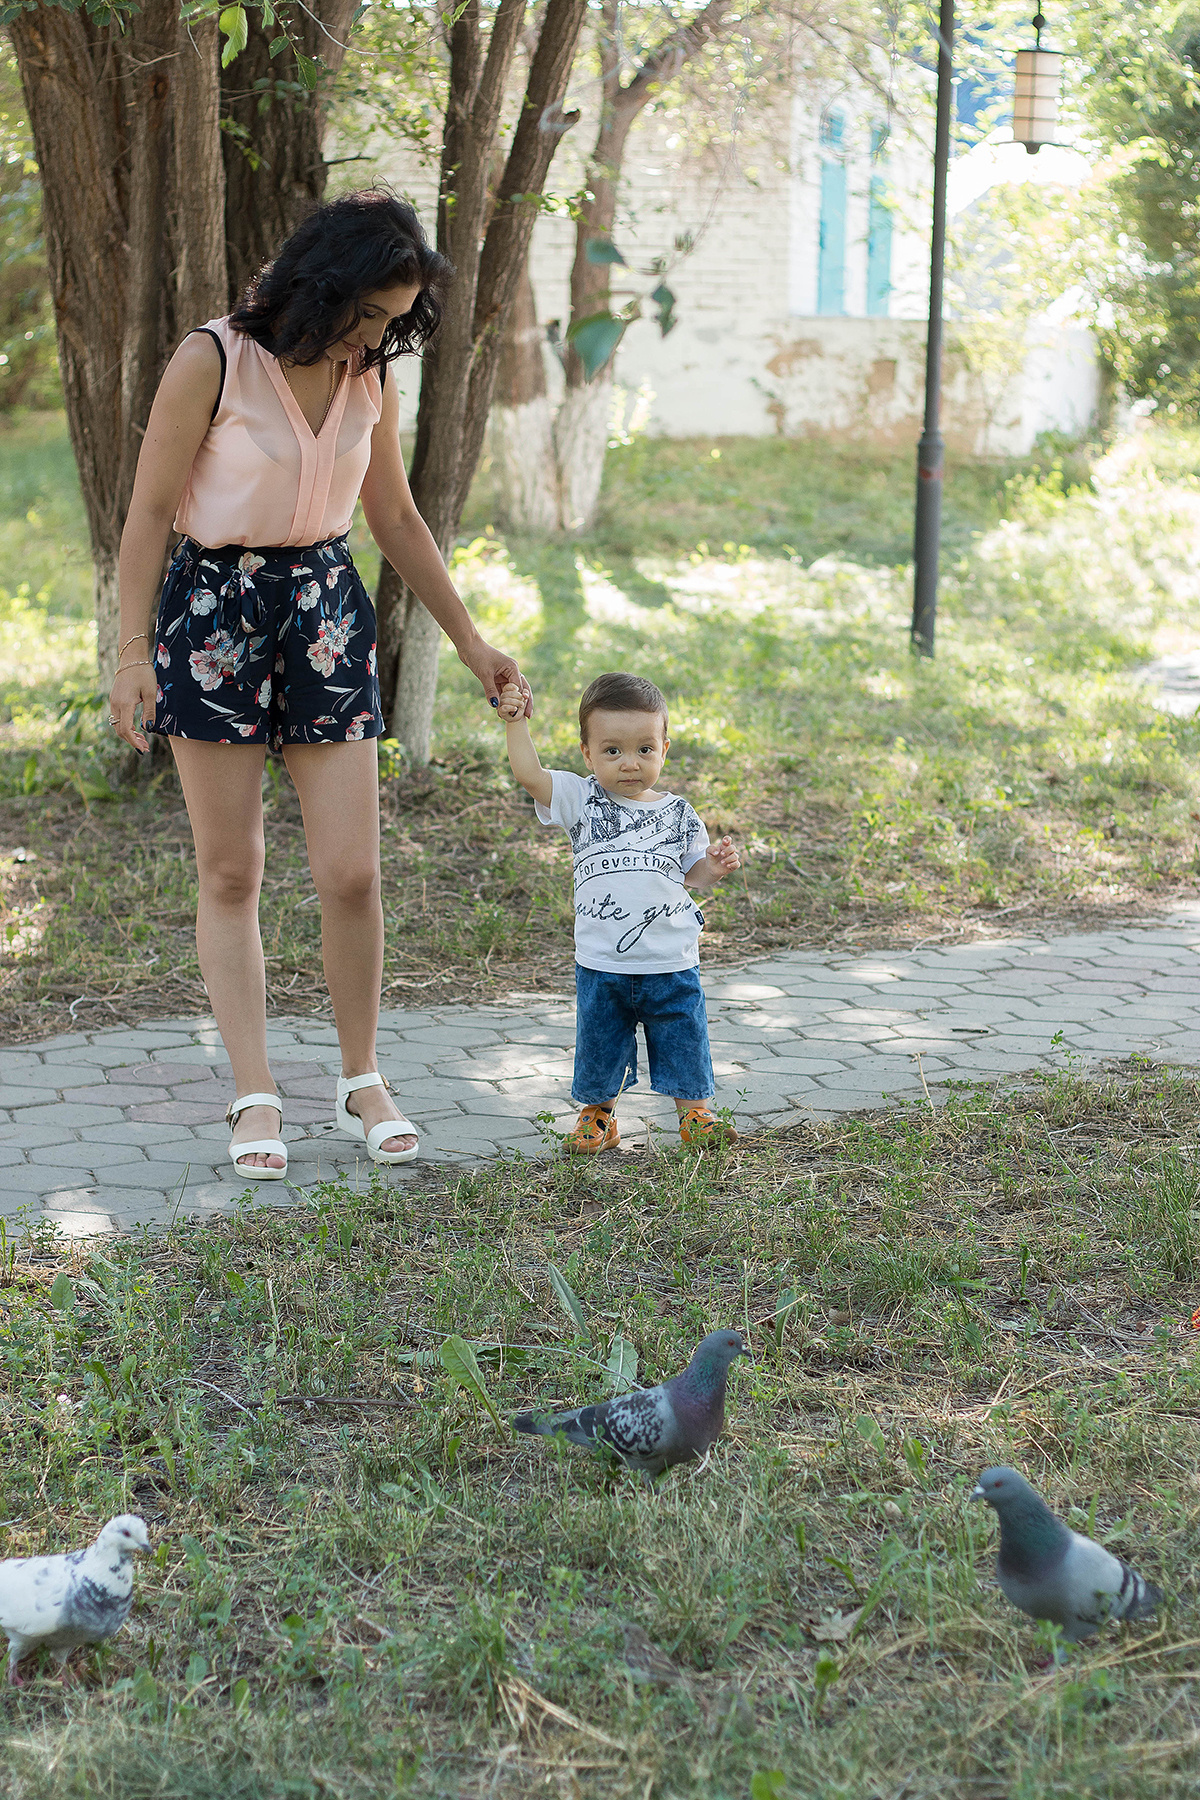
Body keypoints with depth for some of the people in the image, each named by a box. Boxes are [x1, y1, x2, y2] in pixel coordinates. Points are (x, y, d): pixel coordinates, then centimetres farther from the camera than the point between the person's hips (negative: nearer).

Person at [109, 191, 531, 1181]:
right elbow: (150, 509, -7)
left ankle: (362, 1081, 15)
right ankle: (256, 1098, 8)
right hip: (215, 606, -3)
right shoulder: (212, 360, -11)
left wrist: (472, 642, 15)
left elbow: (397, 520, 14)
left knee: (352, 873, -2)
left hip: (327, 608, 4)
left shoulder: (370, 378, 3)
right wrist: (134, 650, -11)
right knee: (231, 875, 1)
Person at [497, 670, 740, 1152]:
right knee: (598, 1047, 11)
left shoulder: (676, 814, 3)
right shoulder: (582, 800, -2)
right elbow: (529, 774, -12)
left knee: (684, 1043, 9)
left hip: (671, 963, 1)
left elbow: (692, 874, 12)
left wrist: (714, 868, -7)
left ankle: (695, 1111, 27)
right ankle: (597, 1112, 31)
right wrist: (515, 722, -14)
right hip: (601, 964, 0)